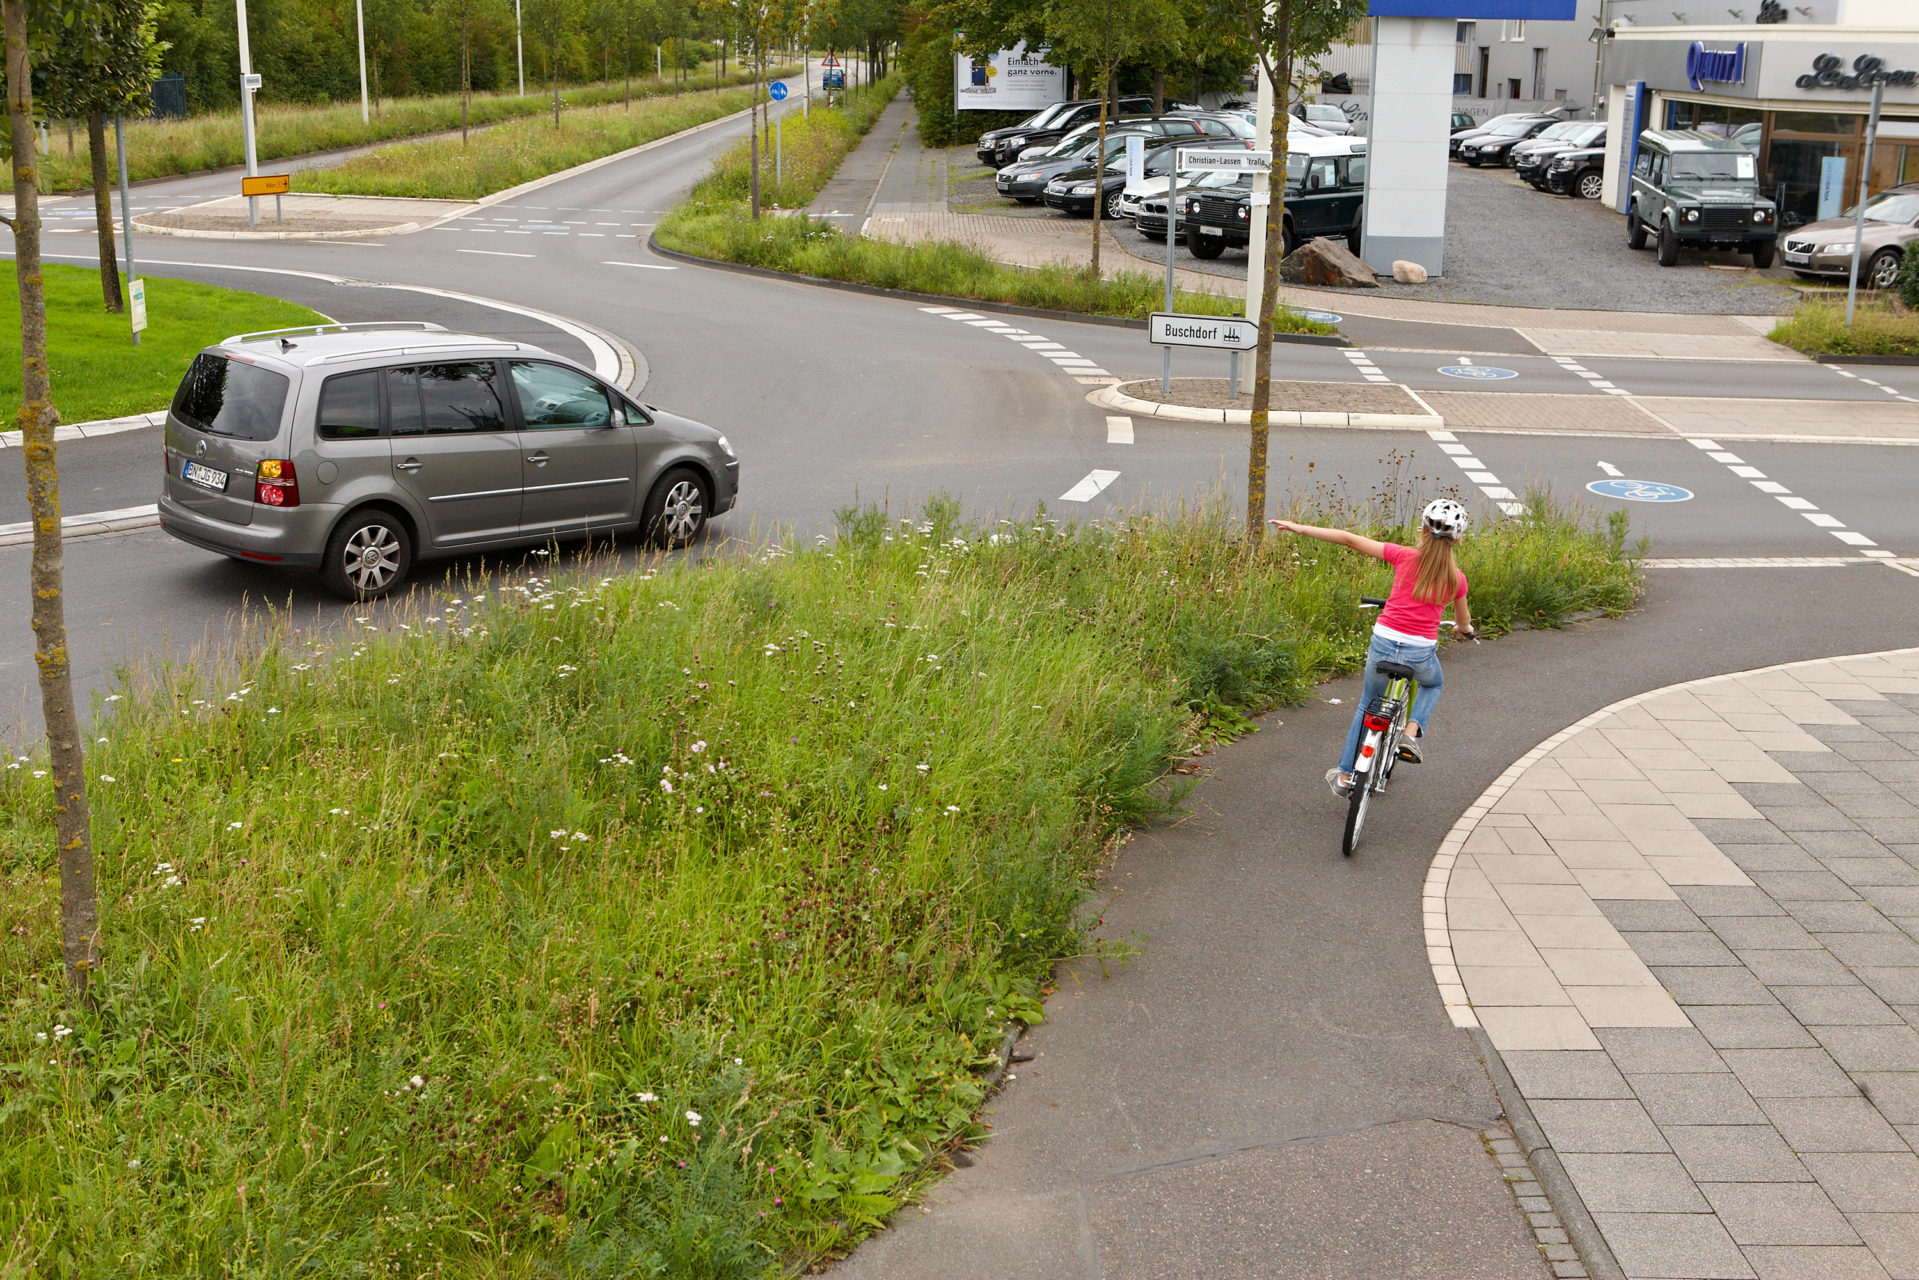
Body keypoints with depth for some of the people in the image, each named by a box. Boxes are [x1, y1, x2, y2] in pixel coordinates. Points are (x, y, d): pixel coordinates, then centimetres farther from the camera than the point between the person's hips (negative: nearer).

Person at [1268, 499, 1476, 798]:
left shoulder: (1404, 557, -2)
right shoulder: (1456, 577, 2)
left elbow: (1350, 539, -2)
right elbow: (1463, 618, 22)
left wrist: (1298, 528, 4)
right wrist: (1466, 629, 47)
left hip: (1384, 643, 0)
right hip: (1421, 653, 0)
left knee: (1368, 706, 24)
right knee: (1433, 684, 36)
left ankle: (1345, 776, 29)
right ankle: (1411, 732, 10)